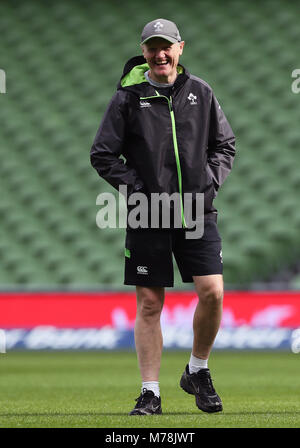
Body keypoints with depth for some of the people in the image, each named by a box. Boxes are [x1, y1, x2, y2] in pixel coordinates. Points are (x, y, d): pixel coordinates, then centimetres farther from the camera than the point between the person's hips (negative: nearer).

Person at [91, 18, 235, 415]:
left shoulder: (201, 93, 7)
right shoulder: (127, 98, -1)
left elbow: (225, 144, 16)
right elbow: (102, 155, 0)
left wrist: (210, 182, 1)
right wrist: (139, 190, -9)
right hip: (148, 217, -2)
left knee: (212, 292, -10)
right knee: (149, 304, 0)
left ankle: (198, 372, 14)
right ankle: (150, 393, 7)